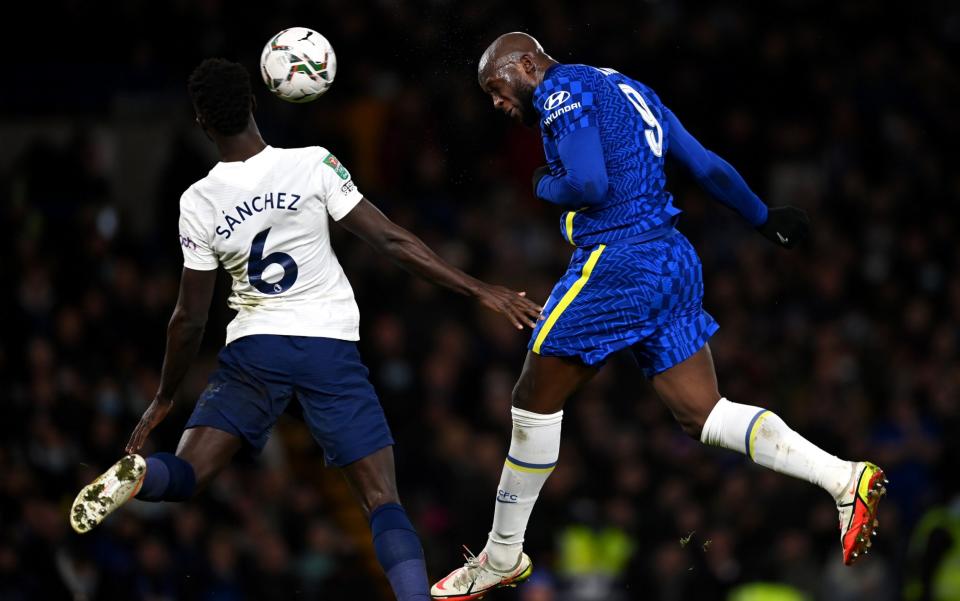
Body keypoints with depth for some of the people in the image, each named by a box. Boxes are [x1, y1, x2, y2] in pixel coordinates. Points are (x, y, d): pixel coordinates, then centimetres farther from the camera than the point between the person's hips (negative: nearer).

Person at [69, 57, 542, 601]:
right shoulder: (313, 166, -8)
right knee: (384, 501, -1)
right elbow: (392, 240, -9)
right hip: (330, 348, -1)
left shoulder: (198, 203, -2)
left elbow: (191, 318, 4)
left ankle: (136, 476, -29)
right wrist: (481, 291, -4)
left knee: (185, 476, 6)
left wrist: (164, 399, 17)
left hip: (253, 350, 1)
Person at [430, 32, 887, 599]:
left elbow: (587, 185, -20)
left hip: (617, 263, -9)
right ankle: (846, 479, -12)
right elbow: (706, 164, 22)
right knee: (704, 413, 4)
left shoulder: (562, 89, -6)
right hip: (676, 261, 9)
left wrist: (544, 185, 2)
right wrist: (762, 217, 34)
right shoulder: (626, 88, 20)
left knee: (536, 402, 3)